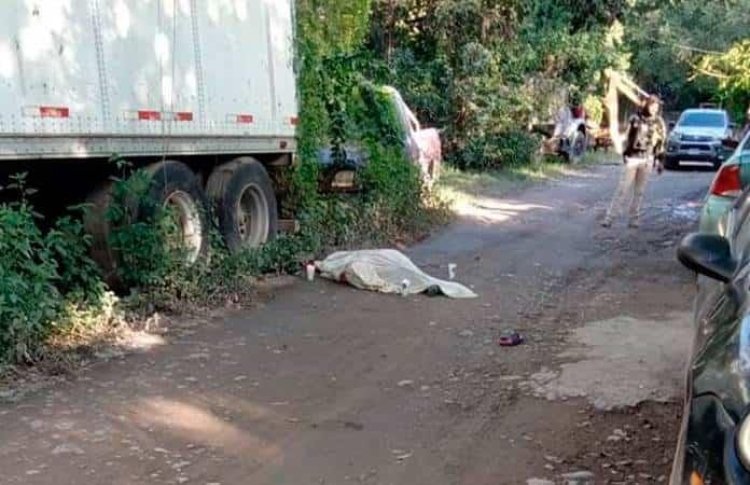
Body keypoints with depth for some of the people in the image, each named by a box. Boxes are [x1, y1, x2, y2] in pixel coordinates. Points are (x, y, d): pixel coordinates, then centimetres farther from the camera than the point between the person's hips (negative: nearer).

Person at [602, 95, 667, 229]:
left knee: (639, 191, 6)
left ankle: (634, 218, 15)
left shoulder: (659, 123, 3)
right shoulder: (635, 119, 0)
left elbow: (661, 143, 8)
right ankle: (609, 217, -2)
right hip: (633, 157, -1)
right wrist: (625, 154, 6)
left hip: (647, 159, 1)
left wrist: (660, 160, 5)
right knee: (623, 189, -3)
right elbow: (628, 138, 8)